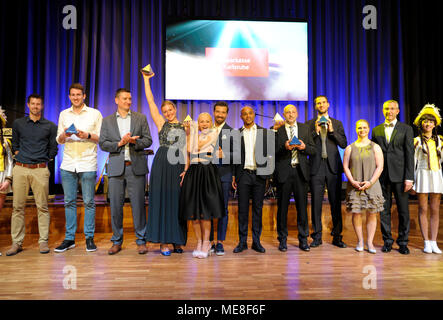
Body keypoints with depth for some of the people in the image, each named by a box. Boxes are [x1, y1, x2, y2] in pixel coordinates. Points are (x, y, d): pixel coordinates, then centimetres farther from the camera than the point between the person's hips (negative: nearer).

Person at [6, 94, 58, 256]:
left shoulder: (50, 126, 7)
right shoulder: (18, 123, 12)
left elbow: (53, 149, 11)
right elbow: (14, 144, 21)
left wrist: (43, 161, 7)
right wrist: (19, 157, 9)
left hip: (40, 170, -2)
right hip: (20, 169, 2)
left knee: (42, 206, -1)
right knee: (17, 206, 3)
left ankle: (43, 241, 5)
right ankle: (17, 242, 12)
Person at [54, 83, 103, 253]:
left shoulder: (95, 114, 5)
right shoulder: (64, 114, 15)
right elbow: (59, 140, 16)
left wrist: (87, 135, -15)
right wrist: (64, 135, -6)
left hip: (87, 164, -3)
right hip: (68, 164, 3)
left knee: (89, 202, 0)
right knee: (69, 202, 6)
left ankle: (89, 237, 10)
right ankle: (69, 238, 16)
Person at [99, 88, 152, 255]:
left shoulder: (141, 118, 10)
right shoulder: (107, 121, 12)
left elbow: (148, 140, 4)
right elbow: (102, 144, 4)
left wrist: (134, 141, -13)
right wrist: (119, 143, -10)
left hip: (136, 167, -1)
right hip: (116, 167, 1)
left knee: (138, 204, 1)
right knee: (115, 205, 5)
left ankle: (141, 240, 13)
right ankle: (117, 241, 19)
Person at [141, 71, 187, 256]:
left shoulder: (185, 127, 14)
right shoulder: (161, 123, 11)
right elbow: (150, 101, 9)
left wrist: (187, 168, -3)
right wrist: (146, 80, 11)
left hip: (179, 166, 2)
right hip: (162, 165, -1)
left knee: (177, 202, 4)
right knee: (162, 200, -1)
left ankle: (177, 240, 15)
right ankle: (163, 242, 6)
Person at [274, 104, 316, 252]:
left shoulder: (305, 129, 13)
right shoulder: (277, 129, 4)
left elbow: (313, 150, 9)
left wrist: (304, 147, -11)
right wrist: (284, 147, -20)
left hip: (301, 171, 2)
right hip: (283, 171, -2)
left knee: (302, 206, 5)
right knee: (282, 206, 4)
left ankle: (303, 239, 18)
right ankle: (282, 240, 17)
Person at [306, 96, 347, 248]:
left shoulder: (337, 124, 13)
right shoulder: (309, 124, 9)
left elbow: (344, 144, 4)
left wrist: (332, 131, -7)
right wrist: (315, 131, -11)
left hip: (333, 167, 1)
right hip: (316, 167, -1)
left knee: (336, 202, 4)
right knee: (316, 202, 2)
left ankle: (337, 236, 15)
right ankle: (317, 236, 12)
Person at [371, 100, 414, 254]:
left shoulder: (406, 129, 6)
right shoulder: (376, 130, 12)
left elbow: (409, 154, -1)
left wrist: (409, 177, -8)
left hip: (399, 175, -2)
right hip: (382, 176, 2)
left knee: (403, 210, 3)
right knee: (384, 210, 6)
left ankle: (403, 242, 16)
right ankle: (387, 241, 17)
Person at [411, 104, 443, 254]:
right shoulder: (417, 141, 3)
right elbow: (413, 161, 0)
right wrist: (411, 180, -4)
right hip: (422, 175, -3)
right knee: (423, 209, -1)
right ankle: (426, 243, 5)